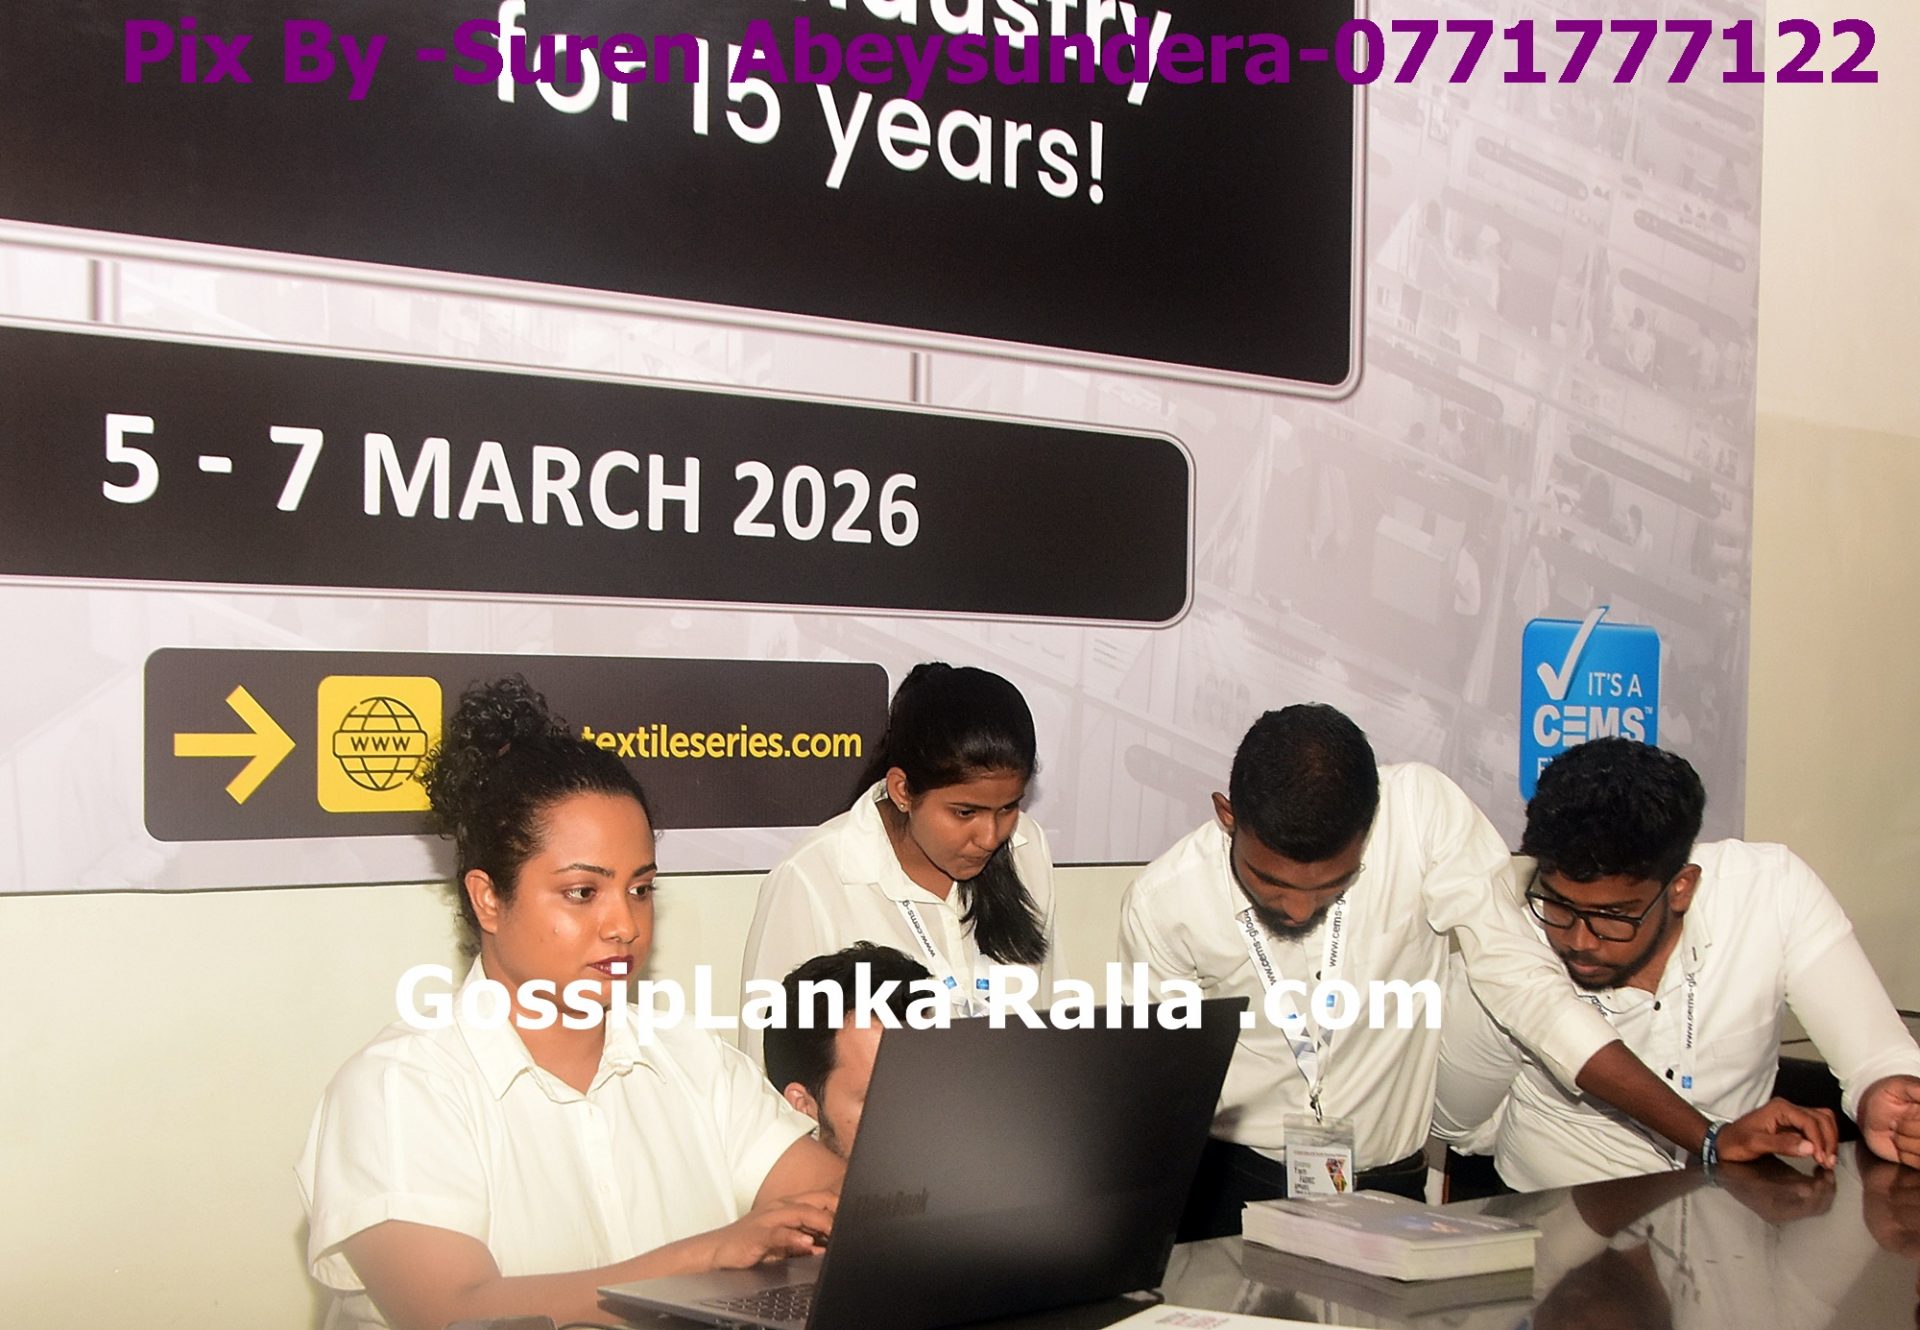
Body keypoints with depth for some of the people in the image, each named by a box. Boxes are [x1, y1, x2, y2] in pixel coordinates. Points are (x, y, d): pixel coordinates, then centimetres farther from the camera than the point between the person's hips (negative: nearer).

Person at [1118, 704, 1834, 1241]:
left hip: (1395, 1182, 1)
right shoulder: (1163, 904, -12)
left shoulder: (1424, 811, -16)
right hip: (1237, 1181, 0)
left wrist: (1708, 1138, -16)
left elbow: (1525, 982, -12)